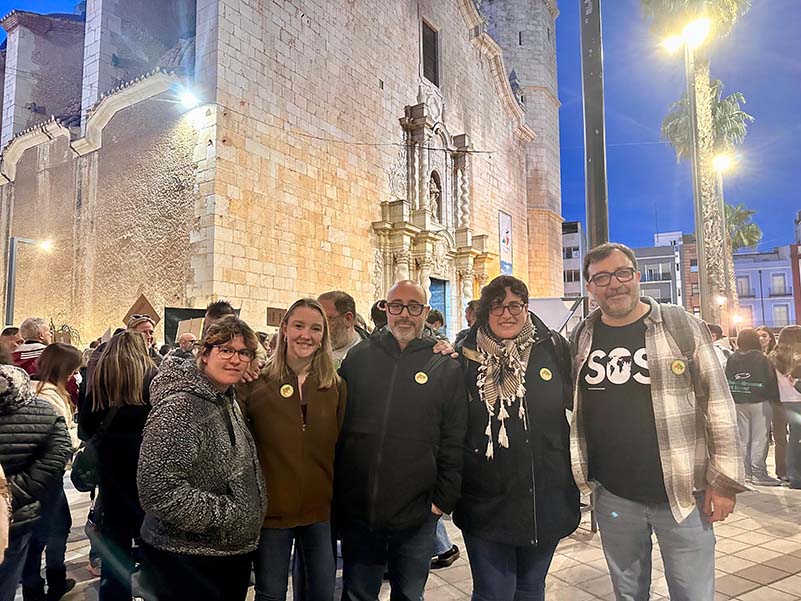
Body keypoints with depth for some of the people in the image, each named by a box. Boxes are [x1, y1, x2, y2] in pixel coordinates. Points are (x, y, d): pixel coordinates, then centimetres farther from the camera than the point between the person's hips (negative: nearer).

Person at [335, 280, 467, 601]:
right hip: (356, 510, 1)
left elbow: (453, 442, 0)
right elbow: (335, 425, 6)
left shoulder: (446, 367, -2)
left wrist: (444, 499, -4)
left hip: (416, 514, -1)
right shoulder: (358, 357, 1)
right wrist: (337, 490, 4)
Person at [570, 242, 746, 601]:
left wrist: (724, 479, -8)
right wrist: (578, 473, 7)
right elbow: (572, 408, 10)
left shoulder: (681, 326, -6)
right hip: (612, 496, 3)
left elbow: (718, 401, -6)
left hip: (683, 493, -2)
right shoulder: (582, 337, 2)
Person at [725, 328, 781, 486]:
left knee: (743, 438, 10)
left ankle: (746, 471, 14)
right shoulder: (760, 358, -12)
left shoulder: (732, 358, 2)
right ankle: (758, 472, 1)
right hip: (759, 402, -4)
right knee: (759, 438, 0)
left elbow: (727, 380, 5)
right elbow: (771, 380, -8)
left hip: (738, 403, 5)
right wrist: (774, 397, 4)